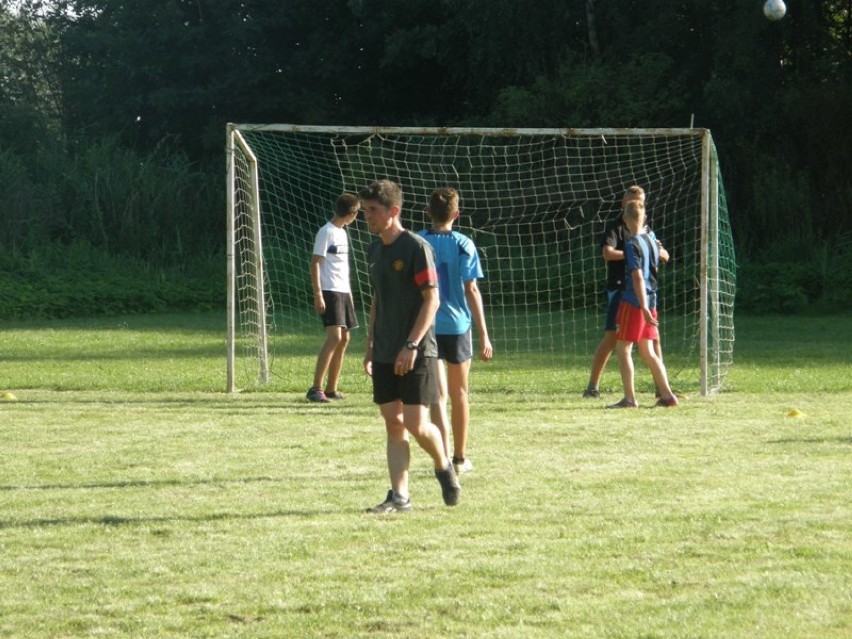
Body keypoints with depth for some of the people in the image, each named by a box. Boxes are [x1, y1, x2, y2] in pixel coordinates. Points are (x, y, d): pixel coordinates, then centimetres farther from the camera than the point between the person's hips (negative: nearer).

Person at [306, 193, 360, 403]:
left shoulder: (342, 233, 16)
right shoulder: (326, 232, -10)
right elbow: (315, 263, -13)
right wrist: (318, 294, -19)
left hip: (343, 292, 9)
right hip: (329, 292, -9)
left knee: (344, 339, 9)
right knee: (334, 337, -17)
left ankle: (331, 389, 14)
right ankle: (316, 389, -19)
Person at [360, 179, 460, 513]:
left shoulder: (416, 247, -11)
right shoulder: (374, 250, 12)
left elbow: (432, 299, -14)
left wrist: (411, 345, -20)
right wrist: (370, 346, 18)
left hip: (416, 353, -7)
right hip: (385, 356, 7)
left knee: (416, 425, -9)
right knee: (393, 424, 4)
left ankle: (444, 467, 19)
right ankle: (399, 496, 5)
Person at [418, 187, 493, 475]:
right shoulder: (463, 245, -5)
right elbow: (471, 290, -9)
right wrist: (484, 334, -6)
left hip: (425, 327, 0)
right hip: (457, 325, 0)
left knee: (438, 395, -2)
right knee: (460, 394, 15)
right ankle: (460, 459, 24)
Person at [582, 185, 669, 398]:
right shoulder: (614, 227, -2)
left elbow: (665, 256, 17)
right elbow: (608, 253, -19)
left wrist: (658, 250, -6)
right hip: (619, 288, -6)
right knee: (611, 337, -9)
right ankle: (593, 386, -3)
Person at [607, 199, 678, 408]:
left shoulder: (632, 244, -14)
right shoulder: (651, 238, 8)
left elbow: (638, 277, -20)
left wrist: (644, 308, -23)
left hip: (633, 301, -7)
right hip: (650, 301, 7)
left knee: (623, 350, -1)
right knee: (648, 351, 13)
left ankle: (630, 398, -4)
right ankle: (667, 395, 9)